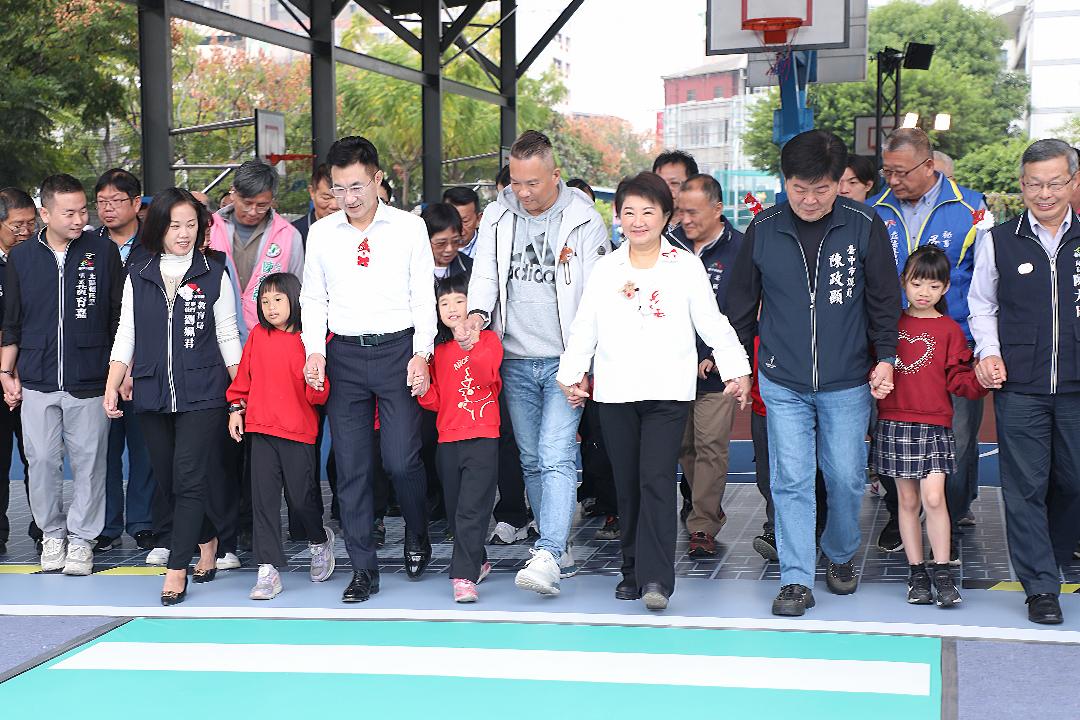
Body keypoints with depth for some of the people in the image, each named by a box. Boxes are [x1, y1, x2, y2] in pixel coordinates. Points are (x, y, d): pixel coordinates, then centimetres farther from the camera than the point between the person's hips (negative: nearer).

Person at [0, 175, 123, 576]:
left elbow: (121, 318, 5)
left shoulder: (103, 252, 1)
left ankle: (82, 538, 15)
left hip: (89, 382, -1)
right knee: (42, 460, 4)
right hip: (37, 382, 2)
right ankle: (53, 534, 20)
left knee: (88, 461, 2)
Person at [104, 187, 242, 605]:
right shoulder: (139, 277, 9)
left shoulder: (214, 276, 3)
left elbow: (228, 337, 5)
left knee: (190, 478, -11)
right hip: (152, 394, 3)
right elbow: (126, 335, 10)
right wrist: (112, 386, 0)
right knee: (167, 479, 8)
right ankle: (207, 542, 27)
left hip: (202, 393, -3)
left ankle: (176, 571, -8)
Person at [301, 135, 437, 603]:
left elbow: (424, 296, 2)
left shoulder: (409, 228, 2)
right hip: (345, 354, 2)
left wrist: (421, 353, -8)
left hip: (398, 349, -2)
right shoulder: (321, 233, 8)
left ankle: (417, 536, 21)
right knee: (351, 467, 1)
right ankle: (363, 569, 9)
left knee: (401, 459, -9)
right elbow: (313, 298, 12)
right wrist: (315, 350, -2)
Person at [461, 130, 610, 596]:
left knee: (556, 457, -15)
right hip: (516, 360, 5)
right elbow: (485, 272, 7)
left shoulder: (584, 219, -3)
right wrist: (478, 312, -15)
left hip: (564, 360, -5)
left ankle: (547, 557, -22)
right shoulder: (497, 216, 8)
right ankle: (560, 549, 20)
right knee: (532, 460, 9)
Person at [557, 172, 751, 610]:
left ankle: (656, 579, -16)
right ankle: (633, 571, 16)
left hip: (668, 391, -3)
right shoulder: (606, 269, 10)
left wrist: (737, 370, 4)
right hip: (615, 392, 3)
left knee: (657, 481, -13)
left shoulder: (686, 267, 5)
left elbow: (712, 323, 7)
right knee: (626, 486, 6)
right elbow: (584, 327, 14)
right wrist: (571, 372, 13)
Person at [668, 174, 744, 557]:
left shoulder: (739, 249, -5)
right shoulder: (672, 246, 7)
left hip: (716, 370, -4)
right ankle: (707, 508, 28)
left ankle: (703, 526, 0)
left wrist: (715, 357, -12)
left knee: (710, 446, -6)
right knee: (684, 446, 11)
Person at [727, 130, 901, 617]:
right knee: (791, 480, -3)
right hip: (783, 384, 0)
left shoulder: (864, 226, -5)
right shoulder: (763, 229, -2)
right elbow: (742, 302, 9)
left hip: (847, 383, 0)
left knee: (846, 477, 7)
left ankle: (840, 555, 32)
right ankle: (797, 579, 3)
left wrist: (885, 356, -2)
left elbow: (884, 298, 4)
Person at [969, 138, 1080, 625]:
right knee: (1026, 487, 0)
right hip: (1018, 386, -1)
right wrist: (988, 351, 1)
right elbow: (981, 305, 15)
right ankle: (1041, 588, 8)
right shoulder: (998, 242, 5)